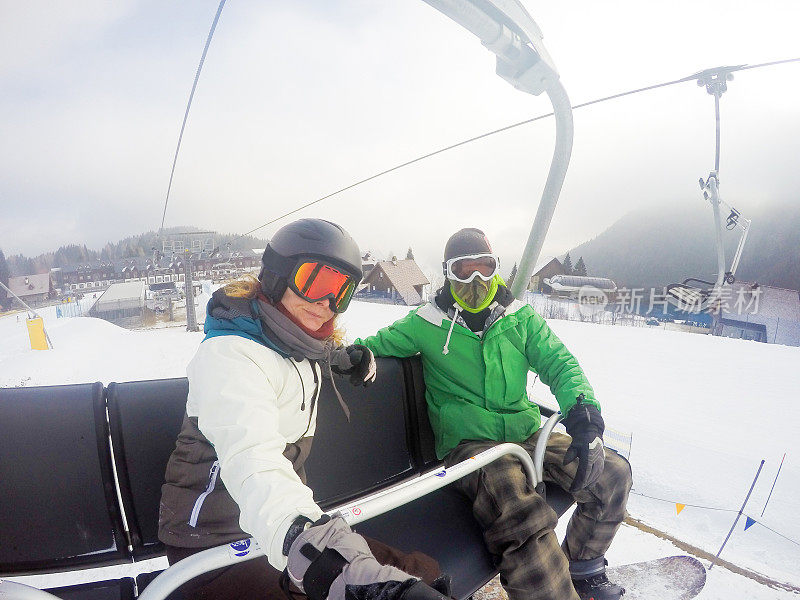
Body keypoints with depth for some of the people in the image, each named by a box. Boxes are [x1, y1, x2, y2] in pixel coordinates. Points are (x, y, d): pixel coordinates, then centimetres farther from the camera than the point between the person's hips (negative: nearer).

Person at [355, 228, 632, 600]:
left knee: (612, 472, -7)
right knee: (520, 514, -34)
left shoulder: (520, 318, 10)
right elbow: (378, 343, 12)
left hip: (527, 434, 5)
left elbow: (559, 363, 6)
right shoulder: (427, 324, 2)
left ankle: (583, 567, 18)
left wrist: (582, 408, -15)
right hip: (467, 444, -4)